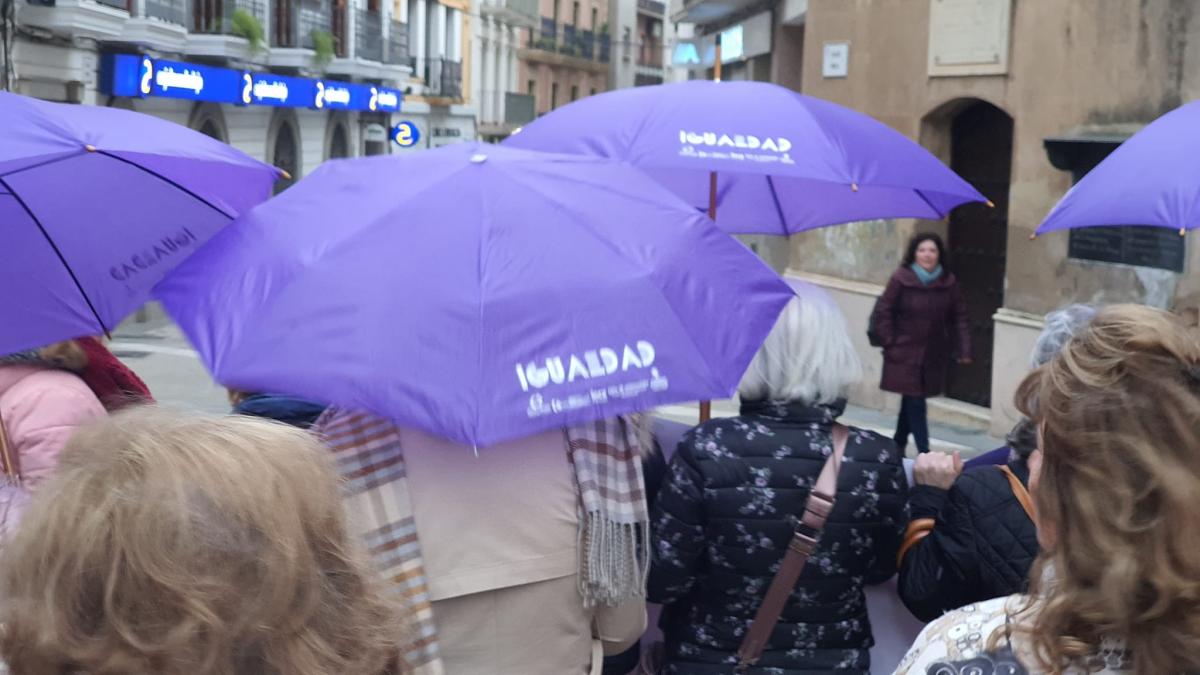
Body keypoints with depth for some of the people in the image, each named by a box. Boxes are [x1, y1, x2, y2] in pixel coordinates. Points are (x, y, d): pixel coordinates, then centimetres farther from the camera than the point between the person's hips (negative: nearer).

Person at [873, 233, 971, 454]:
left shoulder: (948, 282, 1)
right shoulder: (901, 278, -9)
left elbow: (959, 317, 4)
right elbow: (883, 312, -4)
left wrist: (963, 349, -4)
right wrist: (891, 343, -7)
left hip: (934, 356, 3)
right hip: (905, 353, -3)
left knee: (911, 401, 12)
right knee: (915, 403, -7)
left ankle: (898, 446, 29)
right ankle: (924, 453, -4)